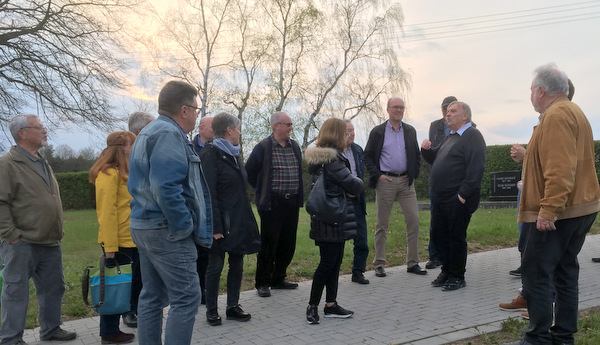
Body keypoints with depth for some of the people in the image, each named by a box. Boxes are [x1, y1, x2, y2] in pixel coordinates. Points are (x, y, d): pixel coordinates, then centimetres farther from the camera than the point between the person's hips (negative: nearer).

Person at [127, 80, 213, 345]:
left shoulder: (147, 133, 18)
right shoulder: (169, 134, -15)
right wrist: (184, 226, -17)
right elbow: (166, 187, -26)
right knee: (186, 298, -5)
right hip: (167, 232, -10)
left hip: (143, 226, 11)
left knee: (152, 296, 15)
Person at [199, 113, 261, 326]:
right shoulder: (211, 154, -12)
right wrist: (215, 226, -20)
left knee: (237, 264, 12)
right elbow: (209, 194, -17)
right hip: (222, 222, -8)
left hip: (239, 221, 8)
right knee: (215, 267, 3)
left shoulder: (233, 154, 15)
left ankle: (233, 306, 24)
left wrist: (245, 219, 16)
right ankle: (211, 310, 17)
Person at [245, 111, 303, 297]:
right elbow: (249, 172, -2)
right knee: (269, 244, -1)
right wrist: (262, 191, 3)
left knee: (288, 244, 11)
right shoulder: (263, 147, -8)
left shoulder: (295, 146, 11)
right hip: (272, 203, -6)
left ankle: (278, 279, 26)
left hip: (292, 203, 6)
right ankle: (262, 283, 12)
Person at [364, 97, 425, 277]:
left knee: (413, 220, 0)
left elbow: (417, 155, 16)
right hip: (385, 181, -3)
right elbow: (368, 156, 2)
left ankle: (413, 263, 11)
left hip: (406, 181, 3)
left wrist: (413, 174, 3)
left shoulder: (410, 131, 11)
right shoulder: (377, 132, 2)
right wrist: (377, 175, -8)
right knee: (382, 224, 3)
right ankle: (379, 264, 12)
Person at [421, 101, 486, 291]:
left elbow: (476, 168, -20)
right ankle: (447, 270, 27)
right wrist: (427, 149, 5)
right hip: (442, 197, 9)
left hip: (459, 199, -9)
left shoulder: (473, 136, -10)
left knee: (456, 237, -1)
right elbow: (435, 159, 27)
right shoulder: (451, 137, 21)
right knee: (438, 234, 12)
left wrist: (463, 194, -22)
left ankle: (457, 277, 13)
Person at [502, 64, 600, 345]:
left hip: (557, 214, -10)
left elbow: (560, 169, -25)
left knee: (535, 272, -6)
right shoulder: (573, 112, 18)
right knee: (565, 271, 13)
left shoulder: (556, 116, -15)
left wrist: (549, 210, -26)